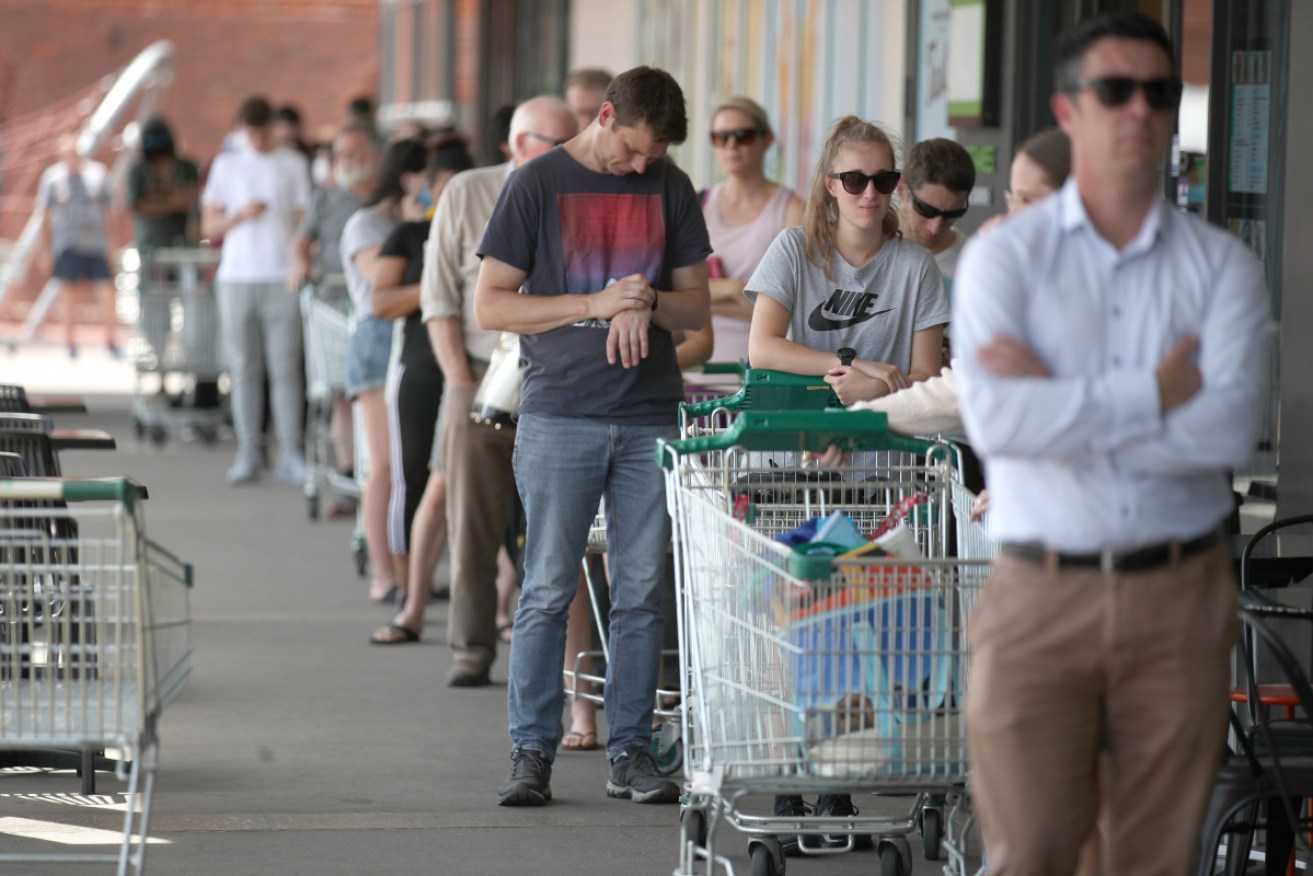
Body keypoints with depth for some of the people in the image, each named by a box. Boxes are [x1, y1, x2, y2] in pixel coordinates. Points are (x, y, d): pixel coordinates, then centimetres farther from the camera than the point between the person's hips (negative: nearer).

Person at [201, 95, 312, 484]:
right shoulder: (226, 165, 10)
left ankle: (289, 456, -5)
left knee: (285, 368, -6)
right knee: (244, 369, 1)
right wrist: (241, 215, -10)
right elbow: (209, 226, 9)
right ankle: (248, 453, 5)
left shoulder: (294, 164, 8)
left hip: (282, 277, -1)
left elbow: (303, 220, 8)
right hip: (237, 277, 1)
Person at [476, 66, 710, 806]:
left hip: (651, 418, 3)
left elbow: (698, 306, 13)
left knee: (642, 592, 3)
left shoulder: (671, 189, 11)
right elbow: (491, 306, -2)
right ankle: (533, 751, 2)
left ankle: (631, 752, 10)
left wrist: (647, 303, -9)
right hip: (560, 415, -3)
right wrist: (595, 305, -11)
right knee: (549, 591, -3)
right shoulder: (539, 185, 1)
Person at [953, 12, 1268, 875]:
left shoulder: (1222, 265, 5)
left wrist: (1057, 403, -11)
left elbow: (1231, 429, -12)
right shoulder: (1006, 255, 2)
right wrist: (1154, 395, -12)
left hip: (1179, 601, 1)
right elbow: (995, 420, -14)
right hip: (1042, 599, -1)